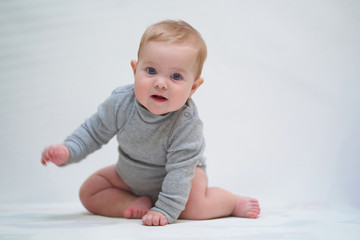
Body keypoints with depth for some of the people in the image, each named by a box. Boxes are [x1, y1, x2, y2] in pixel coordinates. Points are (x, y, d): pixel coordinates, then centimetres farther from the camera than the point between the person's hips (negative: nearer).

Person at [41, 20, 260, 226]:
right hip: (130, 176, 5)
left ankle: (235, 202, -4)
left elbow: (179, 170, -33)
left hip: (175, 176, -5)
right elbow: (94, 132, -9)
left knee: (195, 207, -31)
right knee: (89, 192, -2)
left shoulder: (187, 123, -35)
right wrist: (68, 151, -23)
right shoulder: (120, 102, -24)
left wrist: (164, 211, -38)